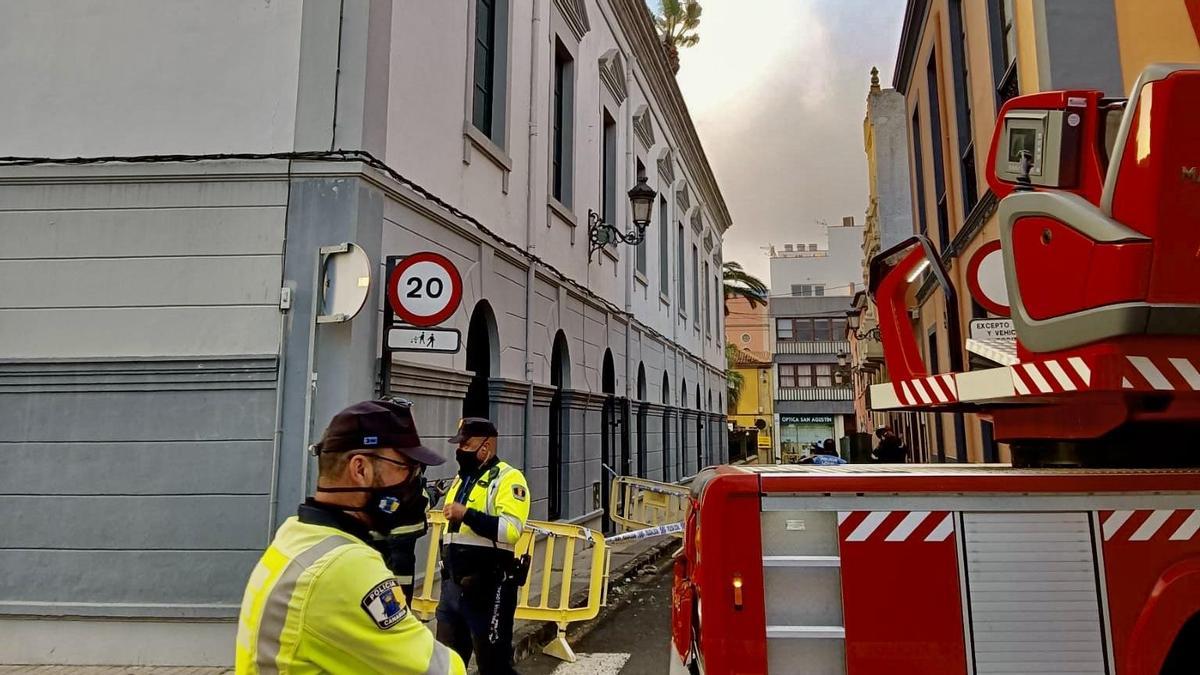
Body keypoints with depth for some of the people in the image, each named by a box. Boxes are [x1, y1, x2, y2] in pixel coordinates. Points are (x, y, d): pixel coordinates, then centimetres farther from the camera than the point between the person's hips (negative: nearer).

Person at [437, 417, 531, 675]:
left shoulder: (508, 478, -12)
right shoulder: (461, 478, 15)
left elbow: (511, 530, -25)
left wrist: (467, 514, -27)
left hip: (488, 587, -8)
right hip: (453, 585, 8)